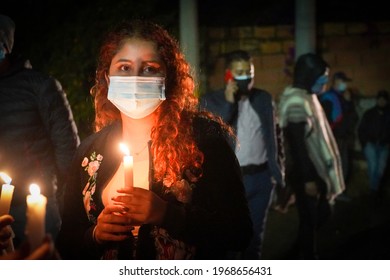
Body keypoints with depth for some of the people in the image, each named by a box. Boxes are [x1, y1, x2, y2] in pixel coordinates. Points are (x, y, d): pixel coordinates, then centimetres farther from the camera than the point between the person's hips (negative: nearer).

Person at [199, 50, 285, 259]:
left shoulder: (264, 99, 7)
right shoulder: (211, 100, -4)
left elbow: (275, 136, 13)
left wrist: (278, 171, 8)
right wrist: (228, 102, -18)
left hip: (262, 177, 4)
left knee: (255, 235, 14)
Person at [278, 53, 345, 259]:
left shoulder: (307, 98, 11)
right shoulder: (297, 102, -20)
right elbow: (298, 145, -23)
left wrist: (316, 174, 17)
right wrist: (307, 178, -22)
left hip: (316, 170, 9)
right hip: (306, 173, -9)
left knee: (322, 214, 18)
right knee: (309, 220, 2)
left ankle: (301, 251, 33)